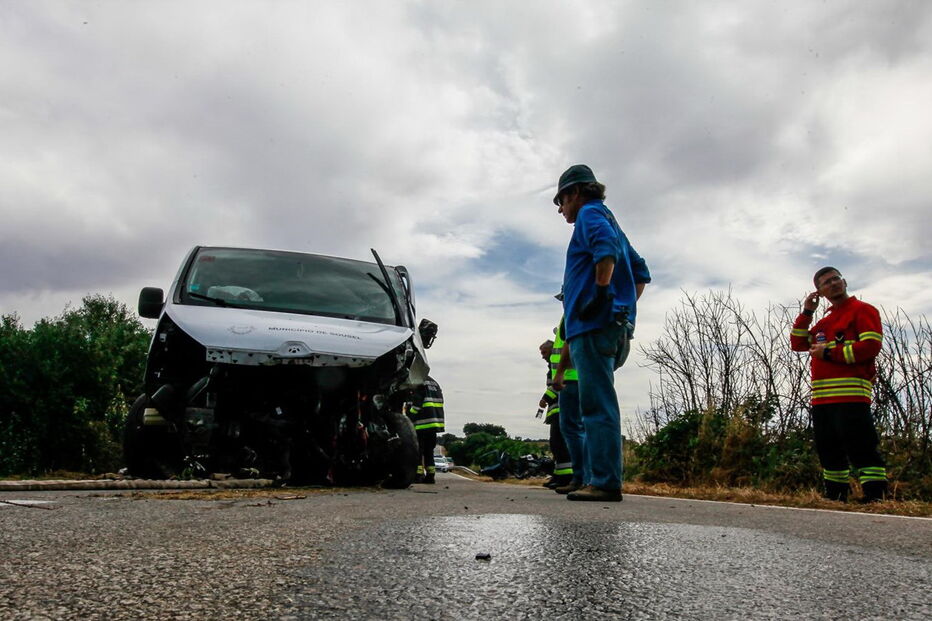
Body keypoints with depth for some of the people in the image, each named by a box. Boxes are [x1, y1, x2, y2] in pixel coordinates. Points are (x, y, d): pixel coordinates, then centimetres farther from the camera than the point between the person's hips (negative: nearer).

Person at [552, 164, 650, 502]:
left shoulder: (590, 214, 1)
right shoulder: (612, 223, 29)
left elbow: (606, 247, -23)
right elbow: (641, 273, 28)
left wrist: (602, 293, -23)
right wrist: (627, 307, 22)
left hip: (594, 325, -10)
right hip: (617, 327, 10)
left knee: (598, 406, -12)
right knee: (596, 406, 11)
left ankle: (606, 481, -11)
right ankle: (594, 478, 14)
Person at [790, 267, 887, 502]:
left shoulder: (862, 310, 2)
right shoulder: (824, 322, 25)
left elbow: (871, 346, -11)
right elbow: (798, 343, 20)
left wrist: (829, 353, -10)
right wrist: (806, 312, 13)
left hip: (850, 394, -8)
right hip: (822, 398, 8)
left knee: (861, 448, -11)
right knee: (829, 451, 10)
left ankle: (875, 498, -8)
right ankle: (836, 498, 18)